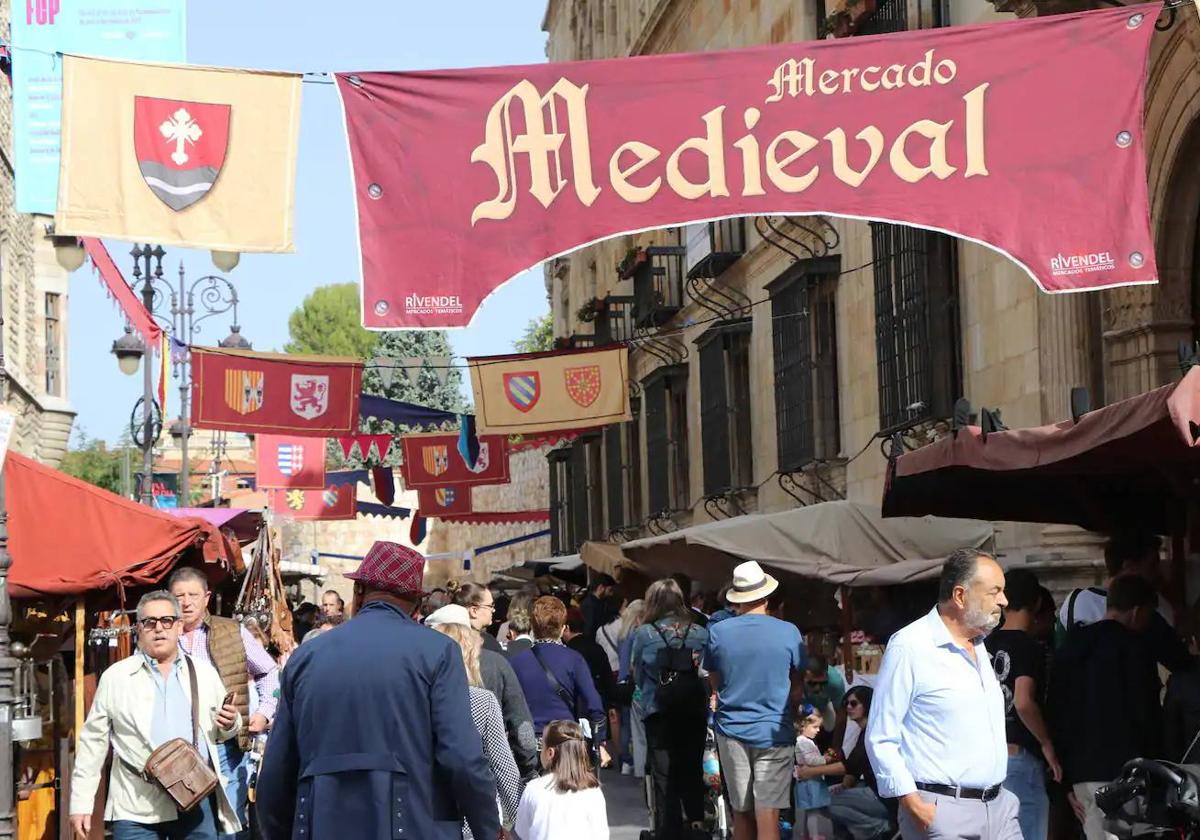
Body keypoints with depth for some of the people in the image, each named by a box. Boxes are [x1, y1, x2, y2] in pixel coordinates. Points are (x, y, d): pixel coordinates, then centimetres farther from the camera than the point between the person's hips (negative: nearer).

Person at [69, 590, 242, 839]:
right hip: (137, 808, -2)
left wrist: (230, 724, -5)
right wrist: (81, 803, 3)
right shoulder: (115, 677, 5)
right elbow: (93, 742, 6)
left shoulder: (204, 673, 11)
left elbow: (220, 733, 19)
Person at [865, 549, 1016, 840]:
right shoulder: (909, 646, -10)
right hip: (942, 812, -7)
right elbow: (880, 739, -11)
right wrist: (914, 804, -18)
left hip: (999, 806, 7)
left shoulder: (979, 646, 16)